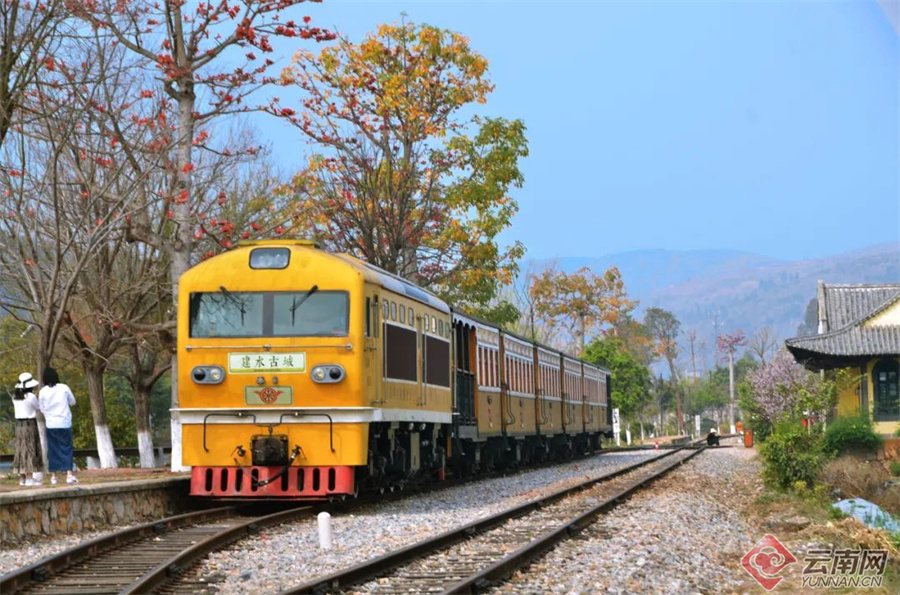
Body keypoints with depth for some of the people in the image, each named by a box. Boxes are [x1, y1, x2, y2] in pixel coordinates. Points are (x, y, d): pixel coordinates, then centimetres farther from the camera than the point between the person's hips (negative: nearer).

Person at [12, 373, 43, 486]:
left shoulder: (15, 397, 7)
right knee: (30, 451, -5)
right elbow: (39, 408, -1)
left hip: (19, 425, 7)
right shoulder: (31, 397, -15)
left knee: (21, 450, 11)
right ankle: (29, 479, -7)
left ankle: (22, 478, 12)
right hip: (30, 425, -7)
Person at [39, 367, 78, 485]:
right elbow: (72, 401, 7)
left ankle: (53, 476, 9)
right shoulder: (64, 388, -5)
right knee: (66, 448, 2)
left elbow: (42, 409, 4)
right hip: (64, 423, -1)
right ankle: (69, 474, -8)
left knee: (53, 450, 8)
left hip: (51, 424, 1)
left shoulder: (43, 391, -3)